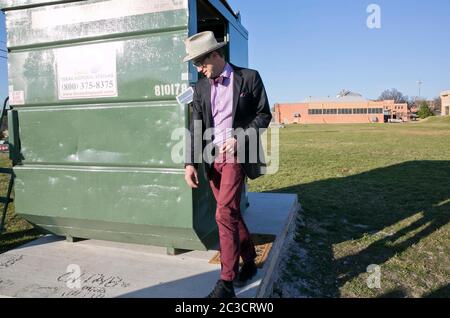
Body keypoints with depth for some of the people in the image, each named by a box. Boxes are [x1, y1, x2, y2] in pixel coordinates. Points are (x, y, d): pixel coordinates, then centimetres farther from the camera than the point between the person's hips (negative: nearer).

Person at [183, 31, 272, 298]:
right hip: (212, 158, 5)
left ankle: (226, 283, -4)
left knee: (225, 213, -15)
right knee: (231, 213, 12)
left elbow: (264, 115, -1)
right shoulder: (201, 87, 9)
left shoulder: (249, 77, -2)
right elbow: (196, 127, 6)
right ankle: (249, 261, 32)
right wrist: (190, 163, -4)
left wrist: (238, 138, -15)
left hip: (237, 155, -5)